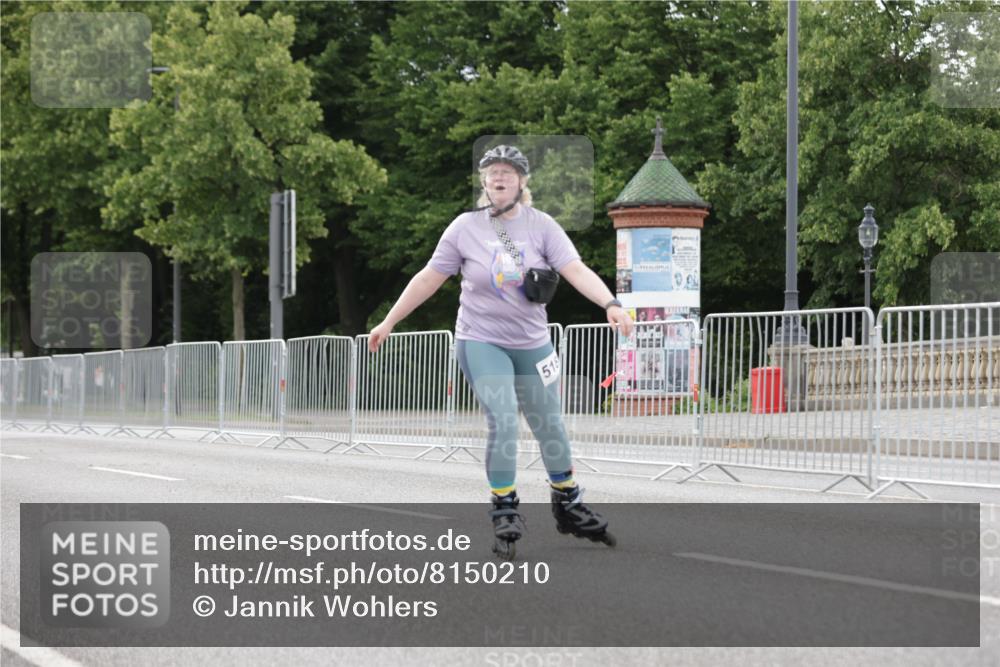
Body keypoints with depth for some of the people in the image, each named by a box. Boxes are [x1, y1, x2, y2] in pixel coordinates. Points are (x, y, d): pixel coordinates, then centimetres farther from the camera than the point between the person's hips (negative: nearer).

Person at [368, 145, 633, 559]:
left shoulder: (540, 225, -5)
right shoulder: (466, 227, -5)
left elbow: (575, 270, -16)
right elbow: (429, 278, 2)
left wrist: (610, 304, -33)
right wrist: (388, 323, 3)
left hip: (532, 343, 2)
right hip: (481, 341, -2)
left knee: (550, 426, 9)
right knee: (502, 421, -18)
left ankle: (568, 507, 28)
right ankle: (505, 515, -6)